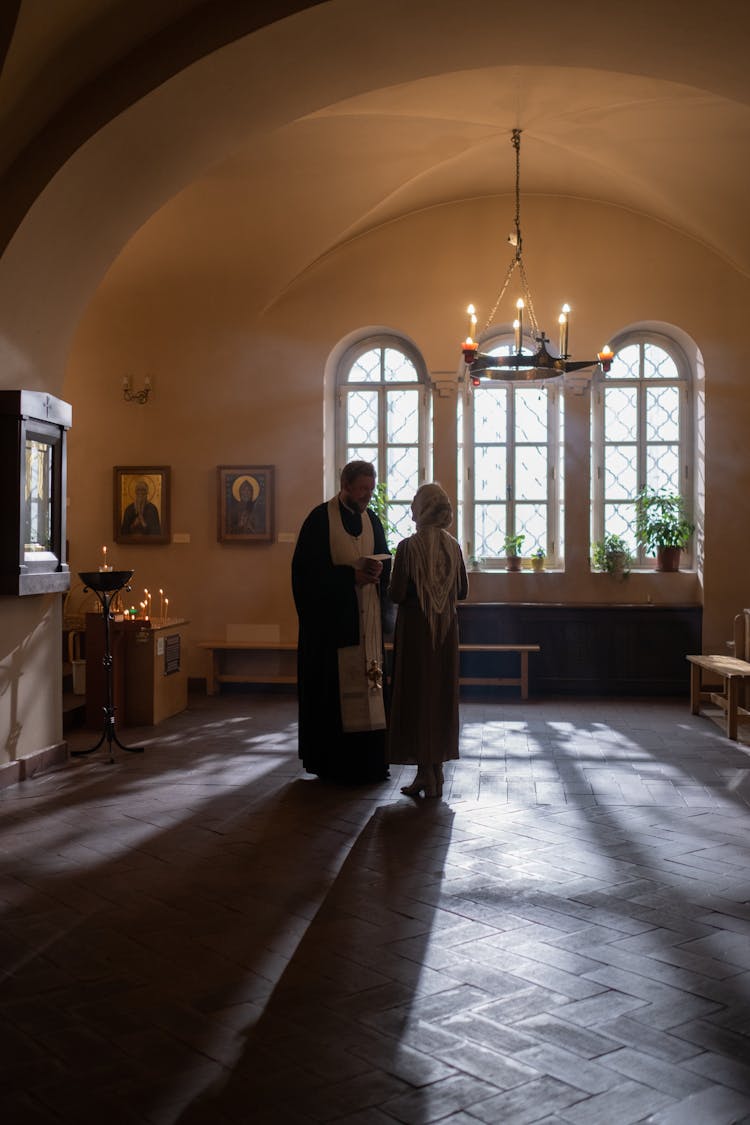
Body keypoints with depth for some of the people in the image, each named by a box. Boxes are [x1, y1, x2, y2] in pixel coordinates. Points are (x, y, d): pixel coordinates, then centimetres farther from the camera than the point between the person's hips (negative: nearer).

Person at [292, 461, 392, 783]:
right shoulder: (320, 519, -6)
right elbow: (308, 570, -10)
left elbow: (386, 562, 15)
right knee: (335, 687, -4)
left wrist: (377, 571, -9)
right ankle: (333, 762, 5)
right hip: (332, 619, -6)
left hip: (367, 620, 6)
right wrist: (352, 576, -17)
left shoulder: (372, 520, 12)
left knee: (368, 684, 4)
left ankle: (368, 761, 10)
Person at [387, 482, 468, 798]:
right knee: (442, 695, 12)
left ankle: (425, 772, 3)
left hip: (415, 628, -5)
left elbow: (397, 594, -16)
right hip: (447, 629, 5)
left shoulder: (409, 546, -13)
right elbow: (462, 591, 9)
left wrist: (390, 589, 5)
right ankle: (437, 769, 18)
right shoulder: (453, 546, 2)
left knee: (416, 694, 3)